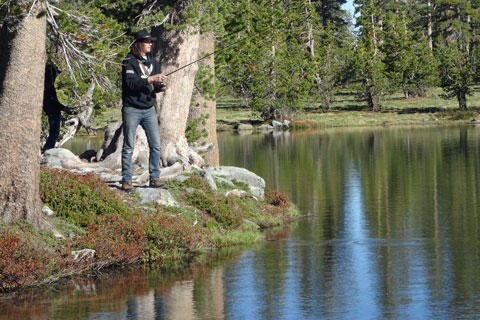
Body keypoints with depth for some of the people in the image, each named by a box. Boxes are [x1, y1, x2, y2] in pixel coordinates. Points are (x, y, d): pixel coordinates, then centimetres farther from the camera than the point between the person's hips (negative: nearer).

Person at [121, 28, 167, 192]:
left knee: (155, 145, 1)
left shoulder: (153, 62, 13)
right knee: (129, 146, -1)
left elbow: (155, 85, 14)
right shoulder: (129, 62, -8)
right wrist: (150, 79, -27)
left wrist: (160, 86, -9)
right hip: (132, 109, -6)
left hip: (149, 109, 6)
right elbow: (131, 83, -21)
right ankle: (126, 180, 4)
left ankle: (155, 178, 9)